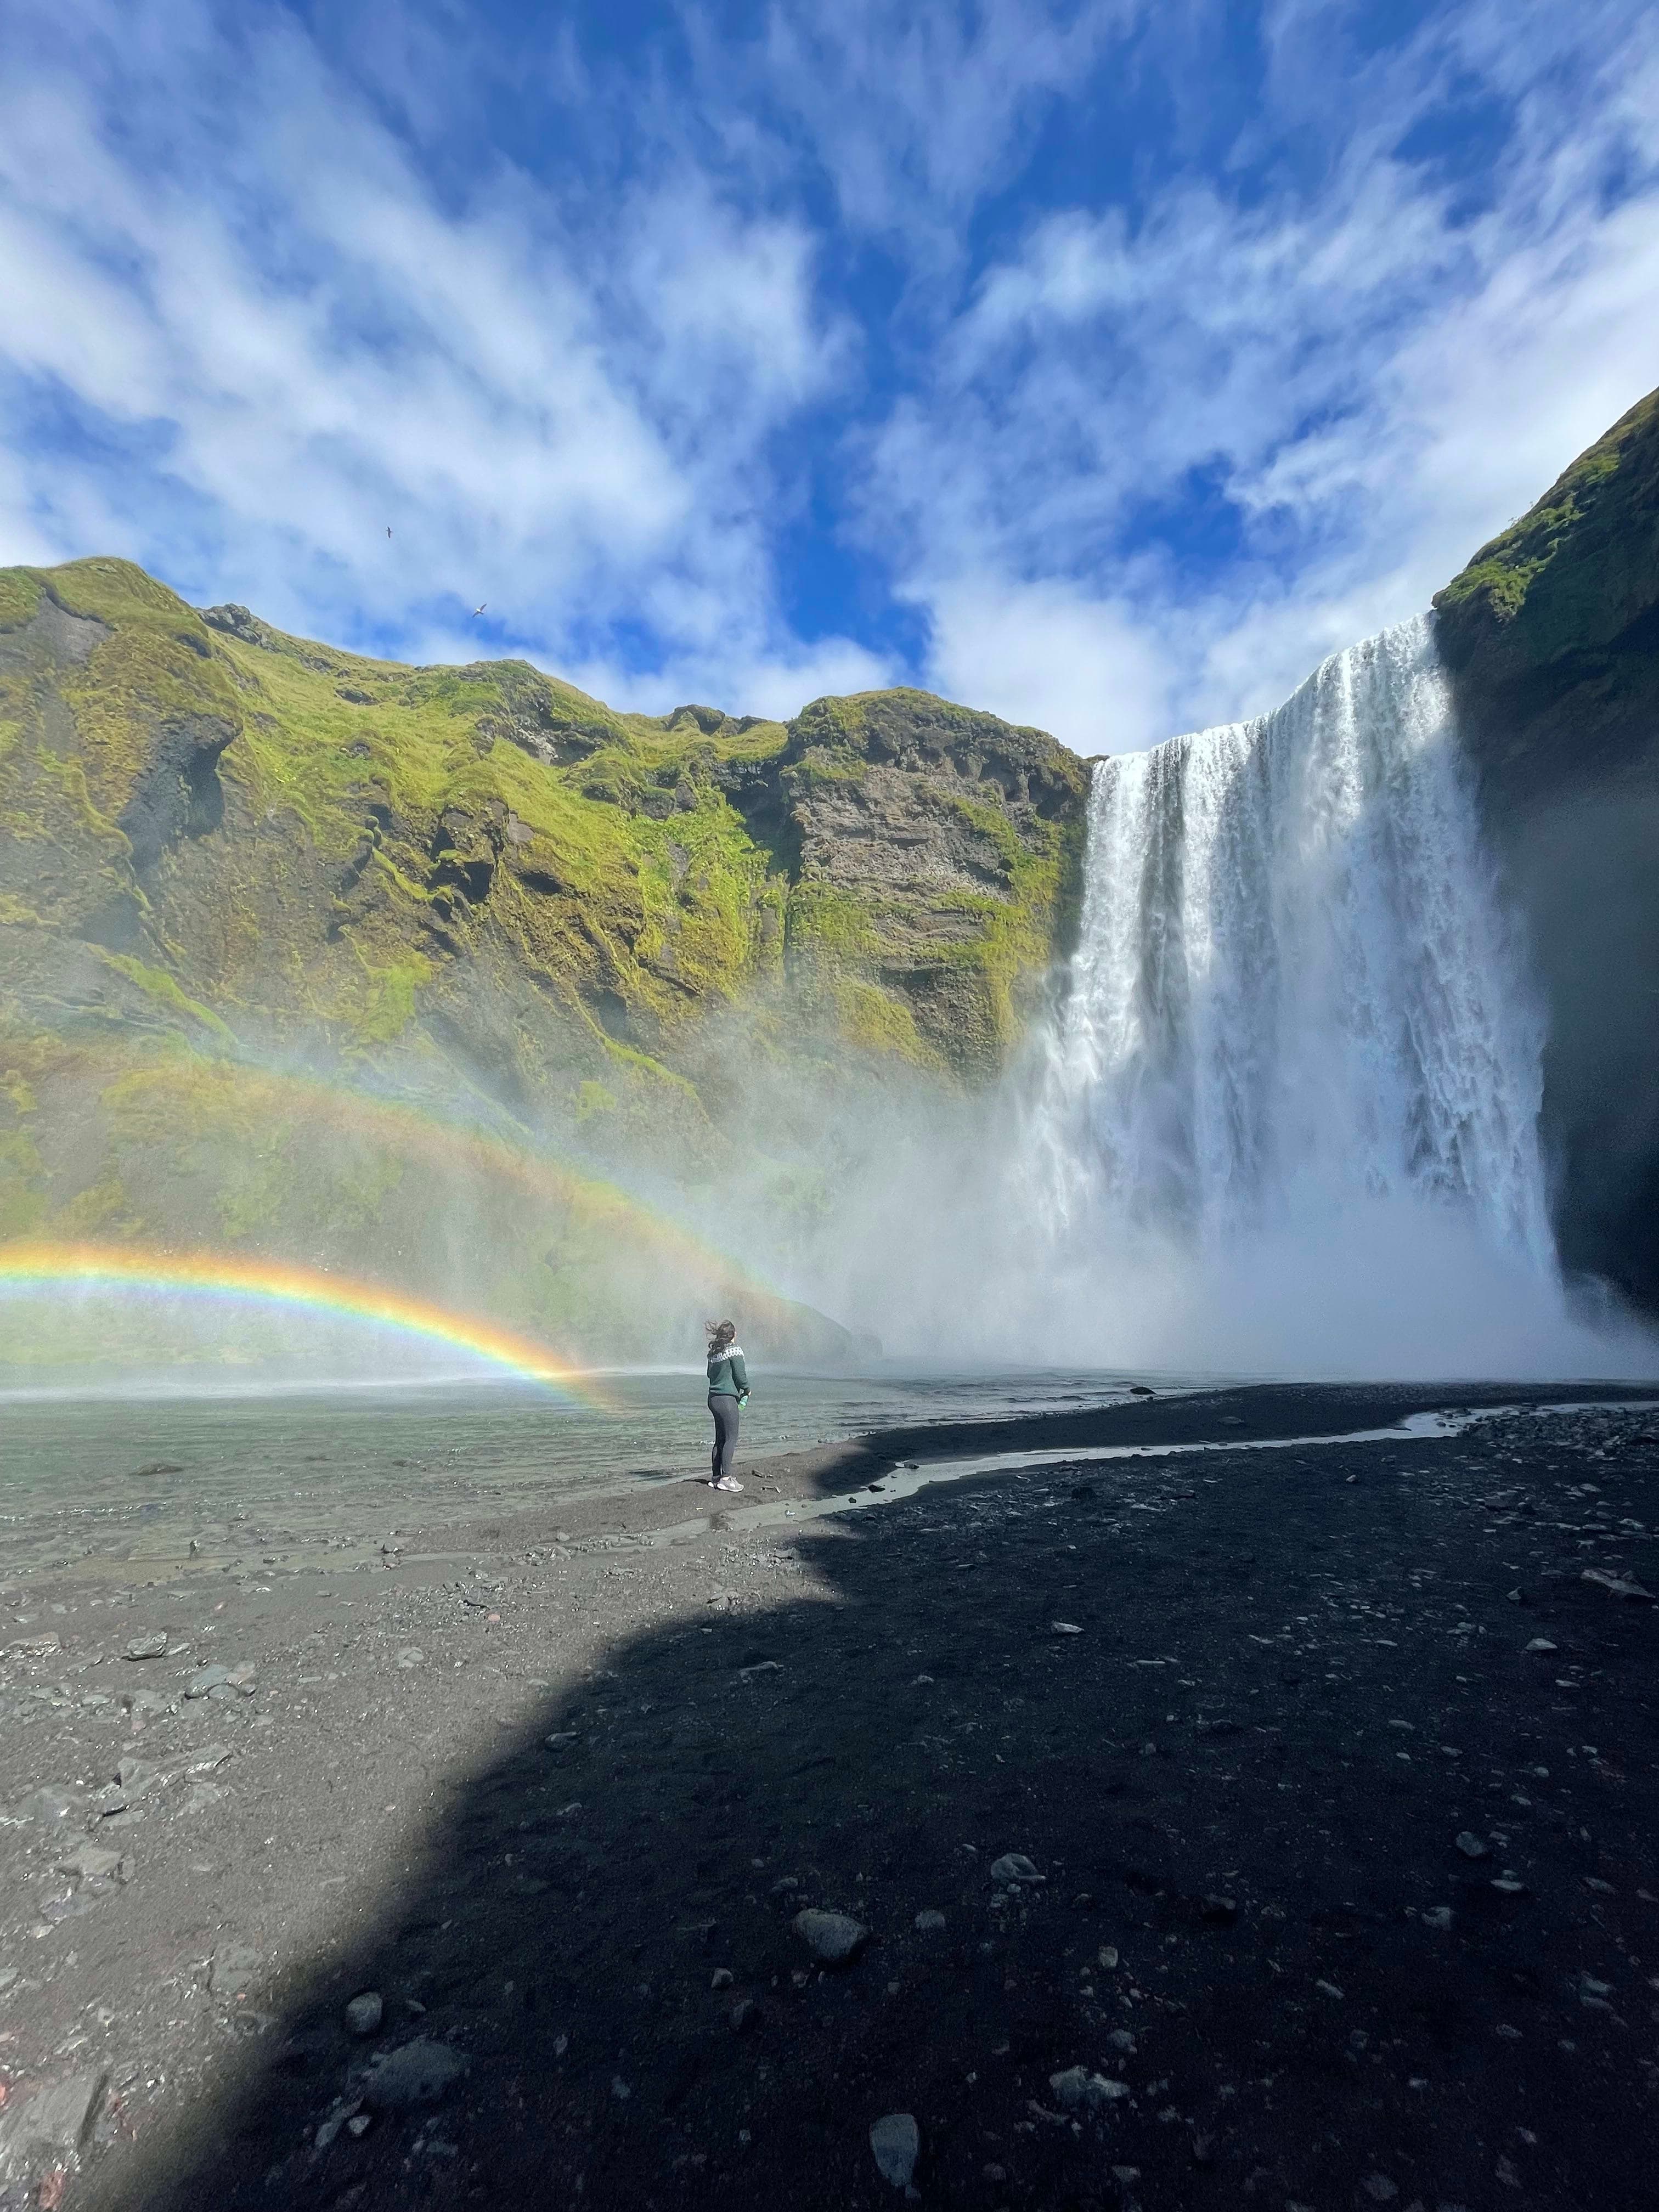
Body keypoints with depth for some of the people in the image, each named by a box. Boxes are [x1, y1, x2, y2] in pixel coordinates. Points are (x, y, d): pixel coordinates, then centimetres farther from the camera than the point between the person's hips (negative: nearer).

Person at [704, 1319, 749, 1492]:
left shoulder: (714, 1352, 11)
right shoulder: (735, 1350, -11)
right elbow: (740, 1375, -12)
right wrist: (747, 1390, 7)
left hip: (714, 1398, 8)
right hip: (727, 1398, -8)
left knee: (720, 1439, 14)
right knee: (731, 1438, -3)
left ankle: (716, 1477, 17)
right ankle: (726, 1478, -4)